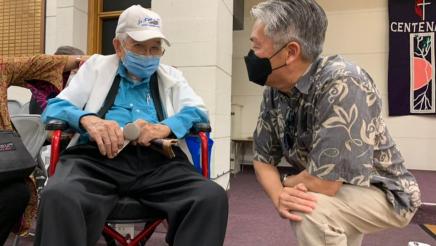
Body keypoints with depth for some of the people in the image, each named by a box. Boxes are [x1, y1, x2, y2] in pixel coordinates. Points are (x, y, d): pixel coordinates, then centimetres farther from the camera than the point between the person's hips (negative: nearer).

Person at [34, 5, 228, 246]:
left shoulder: (171, 76, 24)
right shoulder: (96, 66, 22)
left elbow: (198, 112, 10)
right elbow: (53, 108, 14)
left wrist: (165, 127, -13)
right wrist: (87, 119, -11)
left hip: (158, 159, 1)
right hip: (97, 156, 0)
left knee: (213, 197, -27)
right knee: (58, 196, -34)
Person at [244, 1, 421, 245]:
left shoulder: (341, 84, -32)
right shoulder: (274, 91, -9)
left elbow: (322, 182, -33)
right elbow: (263, 159, -4)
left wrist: (285, 183, -13)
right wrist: (279, 196, -24)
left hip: (385, 194, -7)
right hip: (334, 189, 7)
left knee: (309, 211, -30)